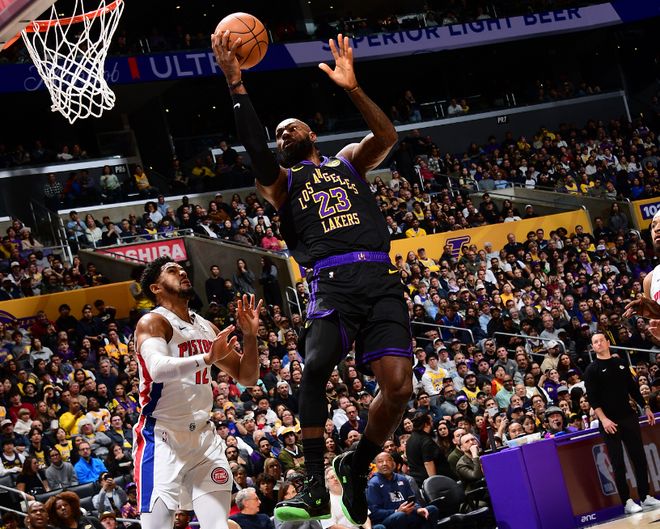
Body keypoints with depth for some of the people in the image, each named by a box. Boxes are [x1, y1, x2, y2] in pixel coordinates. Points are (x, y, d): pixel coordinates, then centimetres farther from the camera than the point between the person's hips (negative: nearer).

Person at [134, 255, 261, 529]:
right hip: (161, 437, -6)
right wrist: (207, 358, -40)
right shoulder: (153, 322, -8)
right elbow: (157, 368, -28)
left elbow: (247, 377, 20)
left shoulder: (207, 328, 15)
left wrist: (250, 335, 4)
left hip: (203, 437, 6)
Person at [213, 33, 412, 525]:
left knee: (398, 386, -13)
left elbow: (387, 136, 4)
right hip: (332, 283, -1)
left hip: (381, 280, 1)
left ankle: (357, 466, 11)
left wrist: (352, 88, -8)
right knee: (314, 368, -27)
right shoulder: (281, 181, 20)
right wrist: (236, 83, -9)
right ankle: (315, 487, -19)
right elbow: (254, 147, -2)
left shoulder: (350, 161, 25)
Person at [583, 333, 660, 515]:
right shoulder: (592, 370, -2)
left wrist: (645, 407, 14)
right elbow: (592, 398, -9)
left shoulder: (620, 363, 12)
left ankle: (645, 497, 11)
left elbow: (633, 388, 18)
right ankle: (627, 502, -1)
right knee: (618, 464, -3)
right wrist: (603, 419, -19)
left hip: (629, 417, 4)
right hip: (609, 422, -4)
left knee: (640, 458, 4)